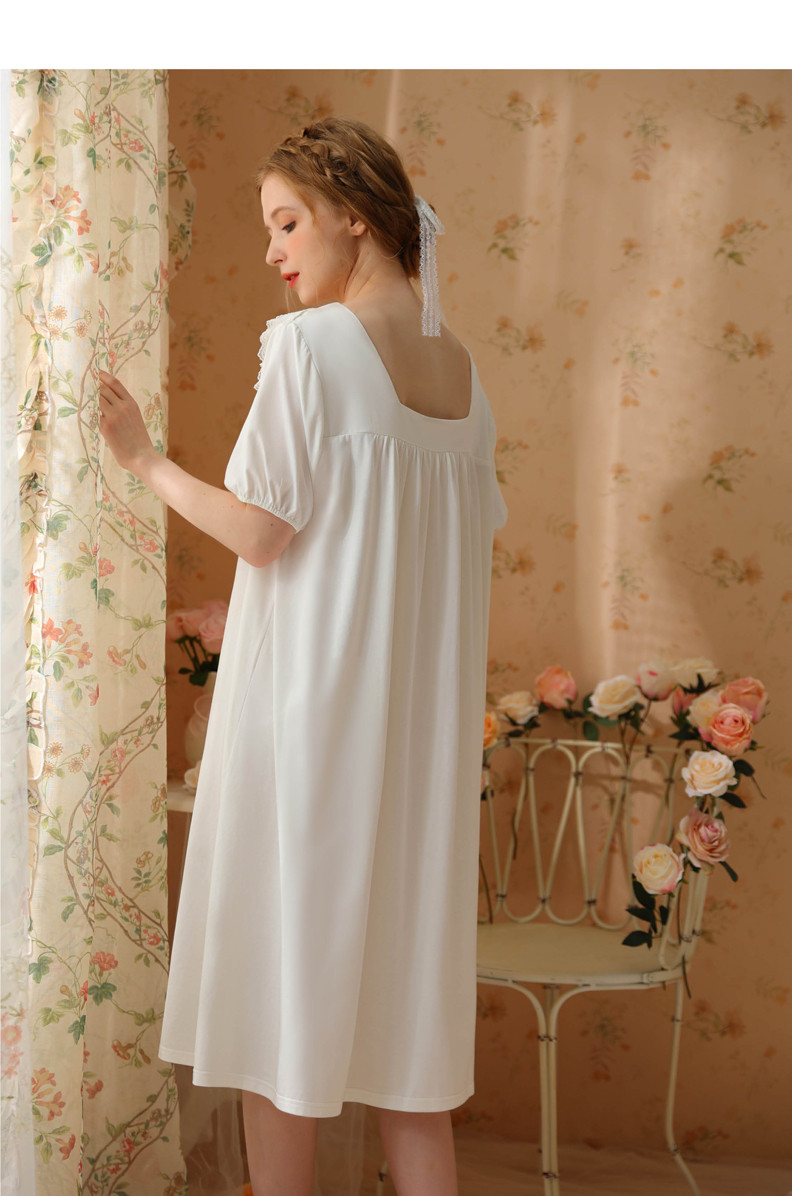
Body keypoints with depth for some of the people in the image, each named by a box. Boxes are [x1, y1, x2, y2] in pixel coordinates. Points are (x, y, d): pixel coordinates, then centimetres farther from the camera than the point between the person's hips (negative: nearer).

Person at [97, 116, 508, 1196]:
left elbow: (260, 532, -13)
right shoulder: (462, 367, 9)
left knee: (290, 957, 5)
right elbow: (474, 542, 12)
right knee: (400, 979, 13)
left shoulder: (307, 342, -11)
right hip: (422, 722, 6)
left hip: (309, 701, -6)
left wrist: (144, 461, 1)